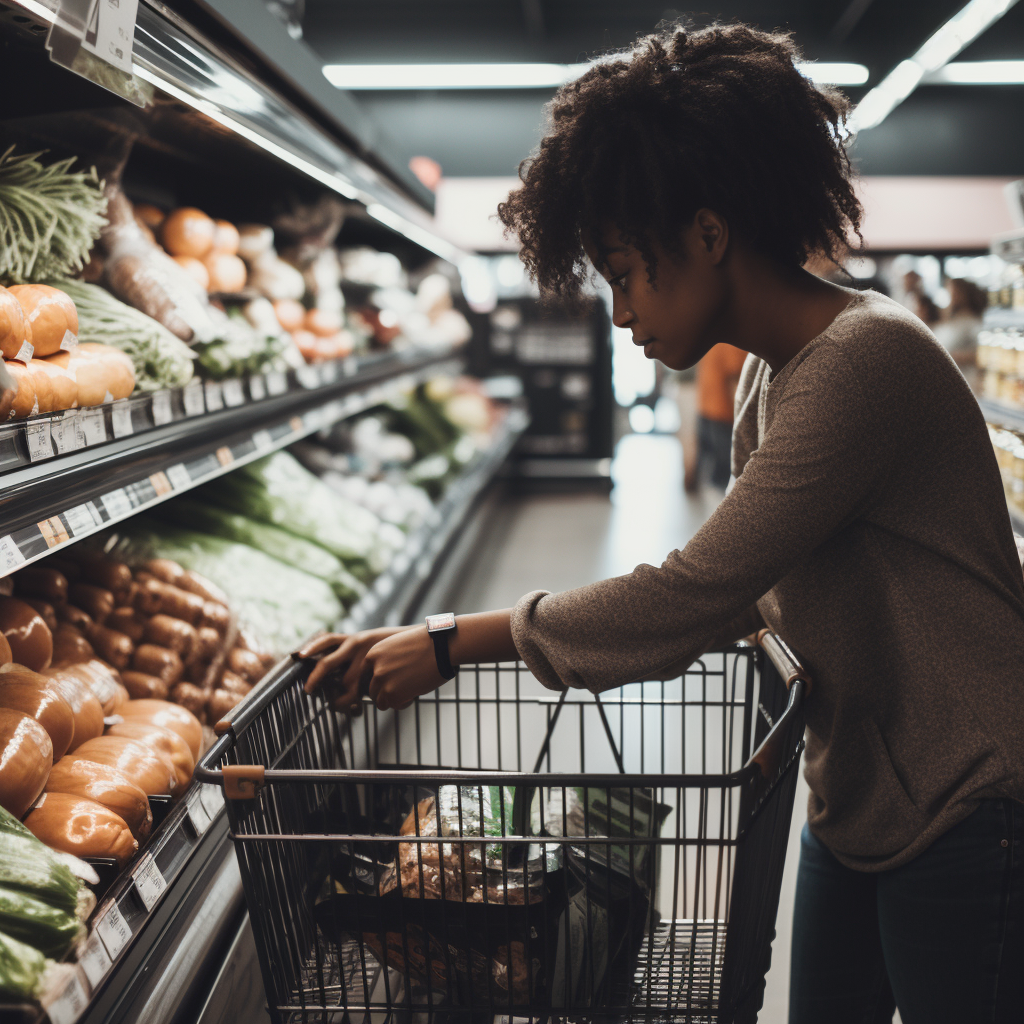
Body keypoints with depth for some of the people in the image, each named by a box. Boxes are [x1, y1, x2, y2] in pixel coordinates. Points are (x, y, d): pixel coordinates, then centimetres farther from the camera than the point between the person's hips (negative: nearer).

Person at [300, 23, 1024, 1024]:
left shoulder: (865, 359, -24)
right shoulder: (768, 377, 6)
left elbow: (696, 592, -27)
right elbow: (750, 588, 12)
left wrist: (453, 643, -20)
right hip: (859, 802, 8)